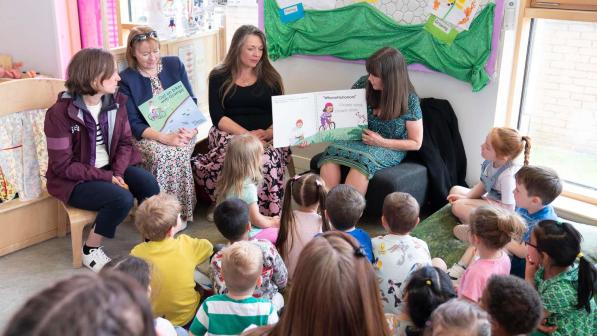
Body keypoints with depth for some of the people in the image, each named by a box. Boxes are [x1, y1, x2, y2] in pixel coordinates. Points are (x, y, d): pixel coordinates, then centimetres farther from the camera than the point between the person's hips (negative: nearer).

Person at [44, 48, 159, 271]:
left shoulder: (116, 102, -2)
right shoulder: (60, 113, -19)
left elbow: (125, 142, 5)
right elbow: (63, 165, -18)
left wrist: (118, 172, -14)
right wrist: (107, 177, -23)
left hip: (110, 168, 5)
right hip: (75, 179, -5)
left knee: (149, 184, -22)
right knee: (122, 198, -29)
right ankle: (91, 251, -5)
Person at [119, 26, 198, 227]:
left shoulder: (174, 64, 8)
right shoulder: (126, 79, -1)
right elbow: (133, 124, -7)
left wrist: (191, 127, -14)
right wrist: (165, 138, -24)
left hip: (180, 129, 2)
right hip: (147, 135, -2)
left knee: (179, 153, -32)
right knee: (162, 155, -35)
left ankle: (180, 211, -17)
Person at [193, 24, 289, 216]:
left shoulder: (270, 78, 16)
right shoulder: (219, 77, 11)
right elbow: (218, 116, 0)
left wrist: (268, 133, -13)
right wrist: (246, 134, -14)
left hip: (267, 138, 1)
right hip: (229, 135, -1)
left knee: (266, 157, -35)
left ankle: (269, 214, -19)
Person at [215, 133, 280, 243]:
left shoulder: (227, 181, -1)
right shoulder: (248, 187, -27)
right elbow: (256, 219, -18)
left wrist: (267, 218, 13)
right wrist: (272, 223, 0)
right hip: (248, 234, -9)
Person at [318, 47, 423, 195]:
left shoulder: (409, 100, -11)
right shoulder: (363, 84, -3)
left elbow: (416, 143, -4)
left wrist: (382, 142, -16)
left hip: (390, 149, -3)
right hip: (358, 140, 3)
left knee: (362, 161, -37)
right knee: (331, 153, -29)